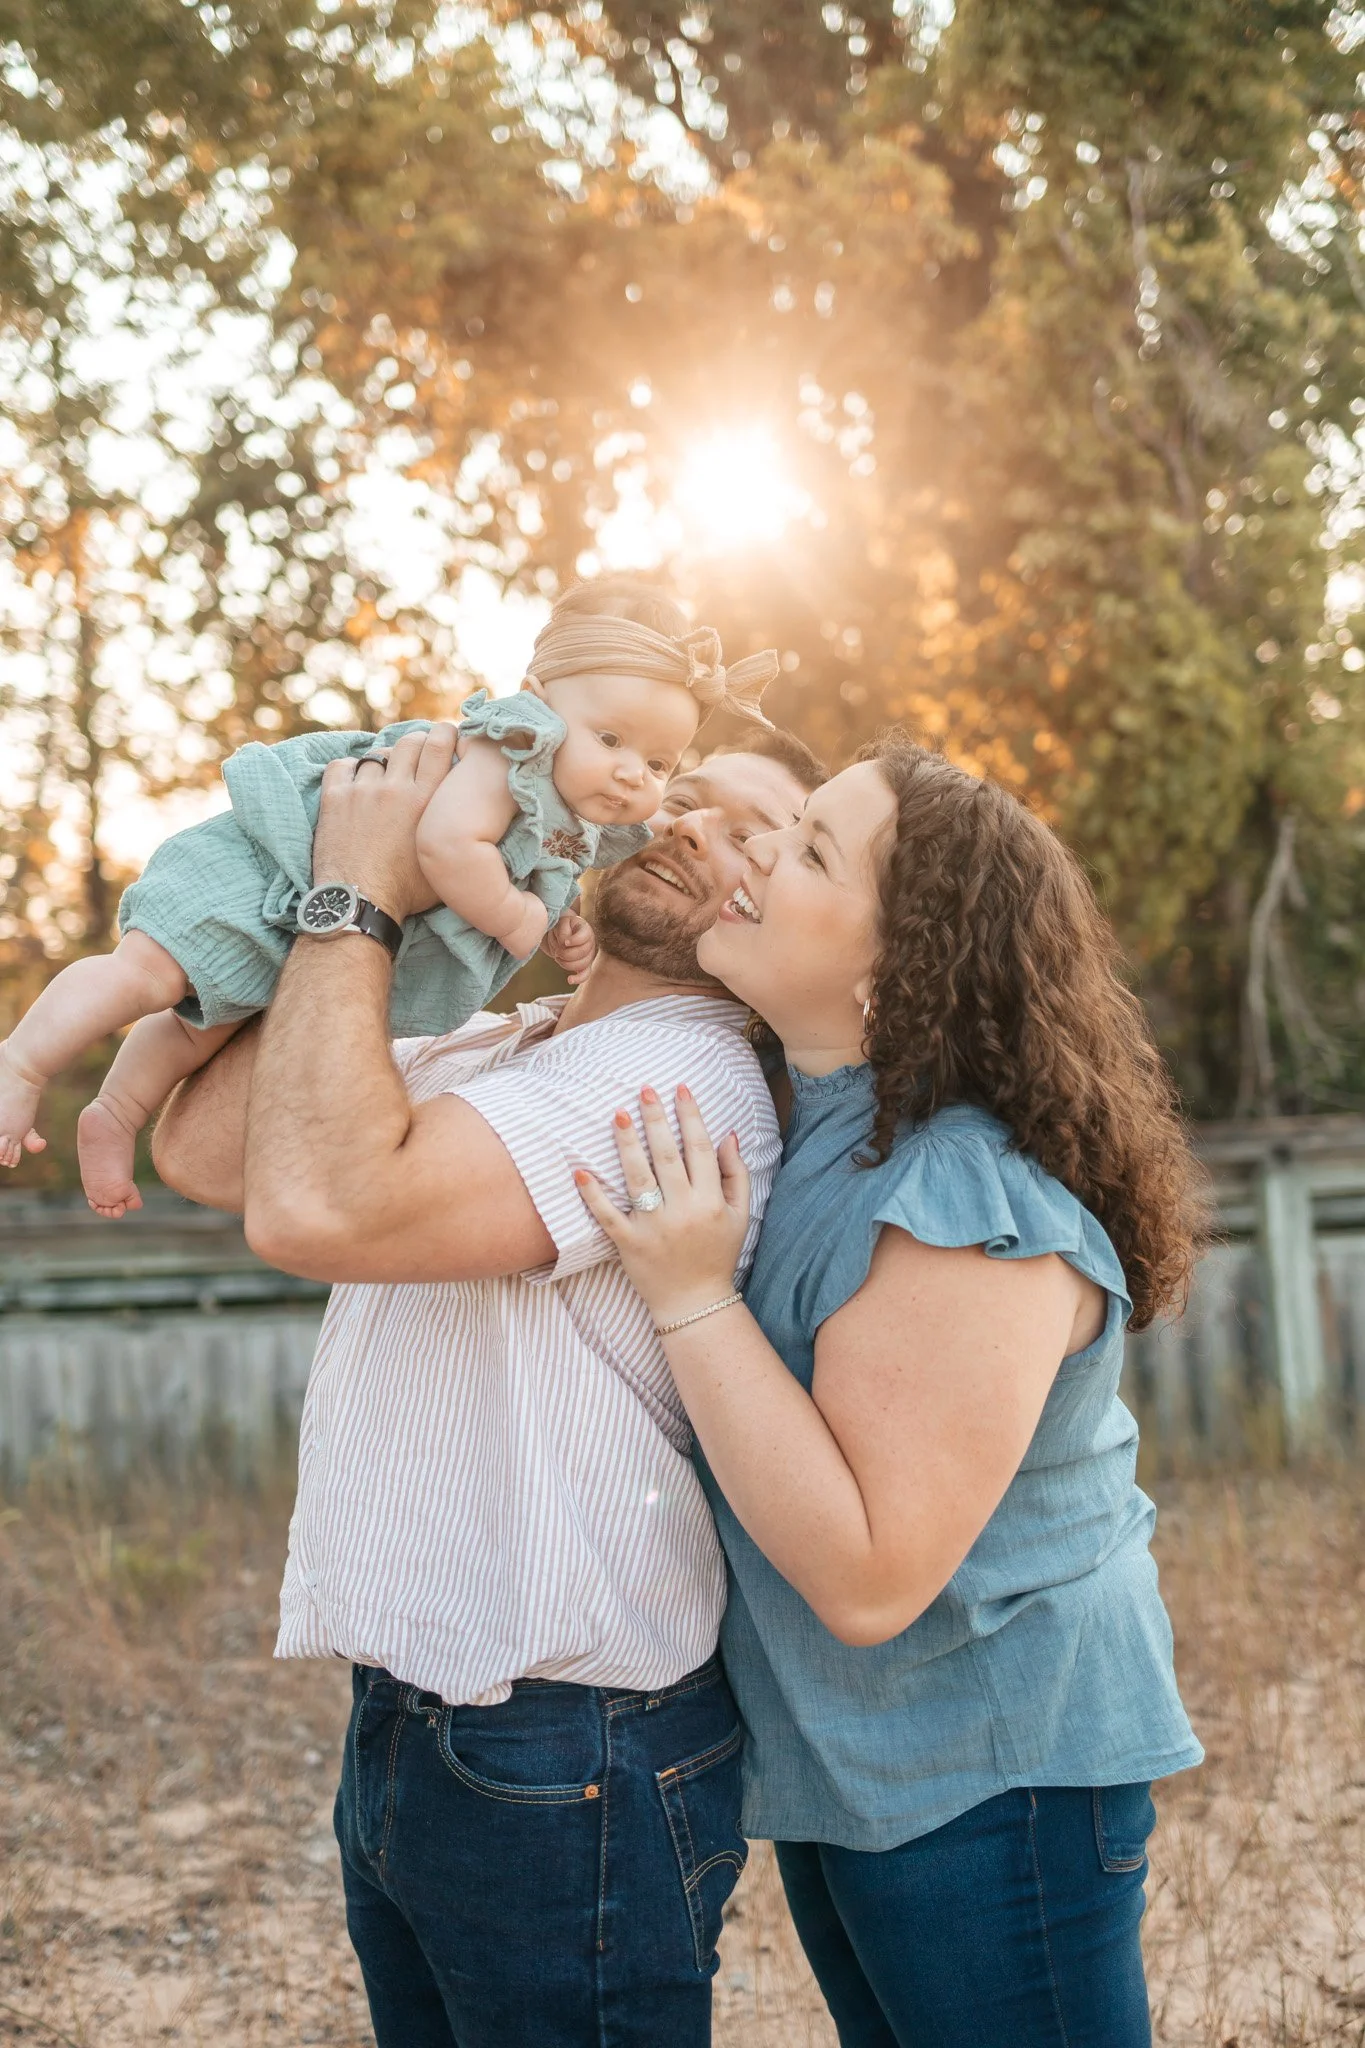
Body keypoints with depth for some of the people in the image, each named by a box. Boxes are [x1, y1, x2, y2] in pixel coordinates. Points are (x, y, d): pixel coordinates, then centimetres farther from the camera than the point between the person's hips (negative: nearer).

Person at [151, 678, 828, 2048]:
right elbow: (204, 1146, 2)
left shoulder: (681, 1081, -19)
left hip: (558, 1771, -8)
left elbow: (319, 1205, -31)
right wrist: (370, 889, -1)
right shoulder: (484, 1053, 10)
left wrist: (357, 894, -19)